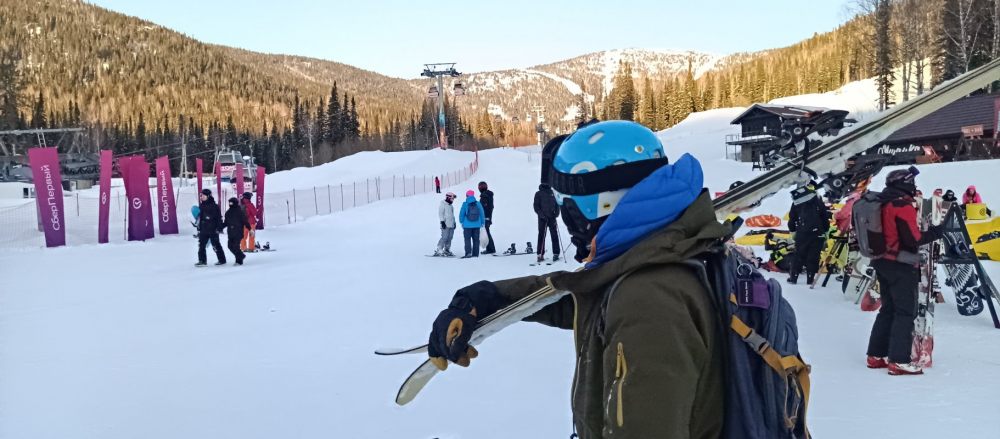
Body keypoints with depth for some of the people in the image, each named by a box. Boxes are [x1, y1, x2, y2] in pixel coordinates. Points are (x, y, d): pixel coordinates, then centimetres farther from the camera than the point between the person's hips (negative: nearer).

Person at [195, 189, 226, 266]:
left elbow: (219, 218, -9)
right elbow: (200, 218, 18)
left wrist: (219, 228, -12)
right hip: (203, 230, 6)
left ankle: (222, 260, 13)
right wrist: (199, 229, 17)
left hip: (213, 230, -6)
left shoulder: (214, 206, -9)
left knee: (216, 245, 1)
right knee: (201, 245, 1)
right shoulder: (201, 206, 11)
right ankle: (202, 261, 7)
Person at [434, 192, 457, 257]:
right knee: (444, 237, -13)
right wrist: (442, 222, -16)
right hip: (446, 225, -8)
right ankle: (438, 251, -10)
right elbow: (440, 214, -9)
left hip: (451, 225, 8)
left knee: (449, 238, 6)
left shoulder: (451, 205, 21)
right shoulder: (442, 204, -4)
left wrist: (454, 222, 26)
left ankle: (447, 250, 12)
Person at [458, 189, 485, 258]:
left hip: (467, 225, -3)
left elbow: (461, 214, -5)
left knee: (467, 239, 2)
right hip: (477, 225, 3)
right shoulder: (478, 204, -2)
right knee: (476, 239, 10)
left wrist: (462, 222, 10)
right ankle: (475, 254, 12)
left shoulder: (465, 204, -9)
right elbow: (482, 214, 3)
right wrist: (482, 223, 14)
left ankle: (468, 253, -10)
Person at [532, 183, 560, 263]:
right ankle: (540, 255, 2)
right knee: (541, 236, -1)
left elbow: (557, 204, 14)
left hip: (552, 217, 2)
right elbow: (536, 206, -1)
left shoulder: (553, 193, 11)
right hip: (542, 218, -2)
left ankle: (556, 254, 1)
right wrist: (542, 215, -14)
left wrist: (556, 214, -2)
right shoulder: (538, 194, 3)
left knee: (554, 235, -2)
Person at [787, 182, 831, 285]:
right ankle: (810, 279, 2)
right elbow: (825, 217, 3)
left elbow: (792, 218, 10)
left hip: (802, 234, 1)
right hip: (818, 233, -1)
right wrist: (826, 230, 11)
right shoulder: (818, 201, 3)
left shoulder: (796, 202, 7)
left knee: (799, 256, 10)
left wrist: (792, 230, 22)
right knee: (813, 257, 3)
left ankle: (793, 277, 10)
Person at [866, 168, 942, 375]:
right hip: (901, 266, -9)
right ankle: (899, 361, -5)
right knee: (905, 312, -3)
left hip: (882, 262, 9)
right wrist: (933, 233, -5)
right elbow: (912, 239, -19)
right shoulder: (903, 205, -16)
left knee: (888, 309, 16)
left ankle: (876, 355, 19)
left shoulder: (882, 203, 10)